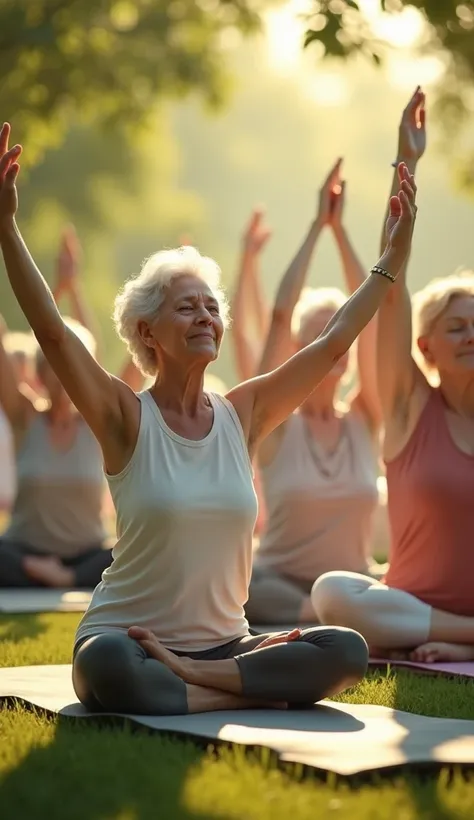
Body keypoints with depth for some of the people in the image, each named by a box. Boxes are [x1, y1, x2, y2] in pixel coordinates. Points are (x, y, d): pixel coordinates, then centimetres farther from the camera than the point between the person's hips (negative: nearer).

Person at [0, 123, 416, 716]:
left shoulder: (242, 415, 6)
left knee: (347, 652, -20)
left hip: (224, 642, 5)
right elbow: (52, 332, -19)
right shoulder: (126, 418, -6)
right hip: (127, 640, -4)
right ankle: (251, 689, -22)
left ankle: (193, 674, -16)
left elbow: (334, 342, 8)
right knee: (106, 667, -40)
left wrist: (394, 256, 7)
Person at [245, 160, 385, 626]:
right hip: (281, 582, -2)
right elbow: (281, 315, -12)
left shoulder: (364, 418, 4)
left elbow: (369, 314, -3)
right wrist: (317, 225, -9)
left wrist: (339, 227, -4)